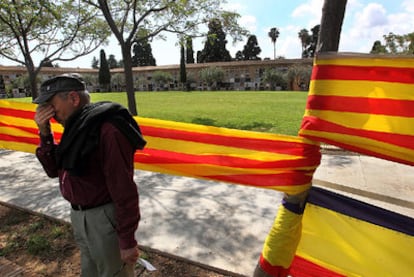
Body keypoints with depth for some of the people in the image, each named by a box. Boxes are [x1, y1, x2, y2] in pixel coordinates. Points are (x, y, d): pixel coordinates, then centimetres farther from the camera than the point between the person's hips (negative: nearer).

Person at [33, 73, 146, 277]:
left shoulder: (106, 130, -26)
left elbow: (123, 188, -26)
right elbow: (54, 170, 9)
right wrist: (45, 134, -5)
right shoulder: (76, 126, 4)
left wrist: (127, 240, -20)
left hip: (105, 218, -9)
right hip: (79, 215, 9)